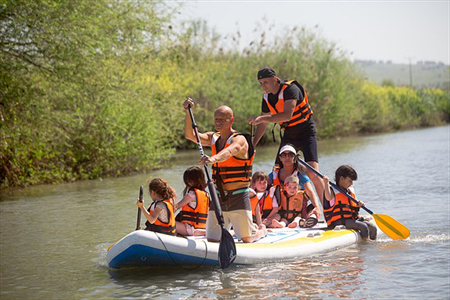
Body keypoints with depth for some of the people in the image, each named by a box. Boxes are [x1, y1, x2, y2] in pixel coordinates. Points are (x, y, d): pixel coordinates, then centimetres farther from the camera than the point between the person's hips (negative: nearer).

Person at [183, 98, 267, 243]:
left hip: (238, 197, -5)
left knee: (247, 239, 0)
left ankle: (262, 230, 33)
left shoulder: (239, 140, -10)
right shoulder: (213, 138, 11)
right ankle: (228, 226, 35)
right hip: (218, 197, 5)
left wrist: (213, 158, -53)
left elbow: (228, 152, -32)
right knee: (212, 239, 4)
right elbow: (190, 135, -1)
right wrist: (188, 113, -14)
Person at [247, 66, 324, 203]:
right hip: (289, 134, 7)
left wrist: (263, 118, -40)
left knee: (312, 172, -21)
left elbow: (287, 115, -35)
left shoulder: (290, 89, -21)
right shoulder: (267, 97, 2)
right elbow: (263, 123, 14)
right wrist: (253, 144, 8)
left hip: (306, 132, -7)